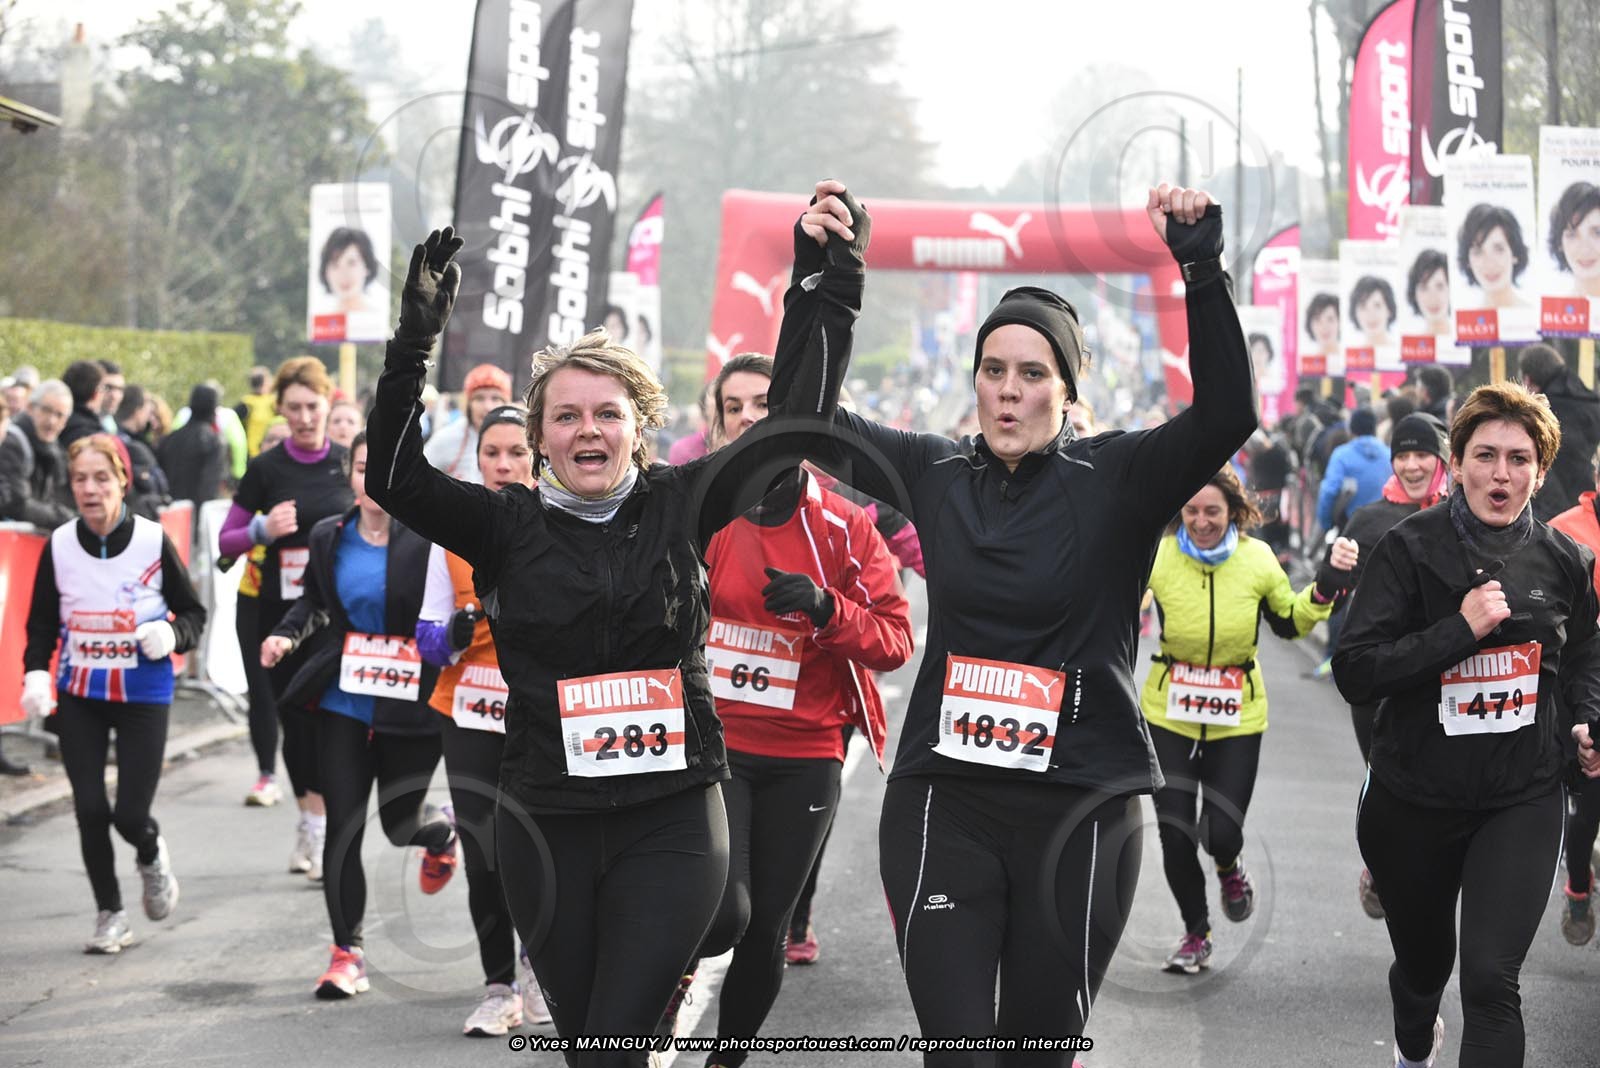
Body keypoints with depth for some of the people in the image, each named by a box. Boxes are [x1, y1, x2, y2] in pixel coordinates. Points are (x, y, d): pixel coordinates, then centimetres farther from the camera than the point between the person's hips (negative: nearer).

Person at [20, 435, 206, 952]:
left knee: (130, 814, -4)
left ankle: (152, 857, 33)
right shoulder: (58, 546, -5)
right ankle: (110, 915, 17)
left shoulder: (153, 541, -10)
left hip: (143, 696, -2)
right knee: (90, 810, -3)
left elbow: (193, 612, 1)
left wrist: (172, 634, -20)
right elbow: (42, 623, 5)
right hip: (79, 696, 2)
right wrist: (35, 673, -11)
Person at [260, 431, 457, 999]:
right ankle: (347, 953, 8)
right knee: (343, 827, -2)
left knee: (401, 822, 8)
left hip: (411, 702, -3)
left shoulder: (427, 540, -11)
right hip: (344, 702, 3)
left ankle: (441, 830, 48)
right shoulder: (329, 537, 5)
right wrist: (287, 633, 4)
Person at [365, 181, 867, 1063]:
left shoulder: (679, 508, 2)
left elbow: (792, 425, -2)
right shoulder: (510, 527, 0)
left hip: (671, 823, -1)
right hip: (548, 828, 1)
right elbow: (395, 477, -12)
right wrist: (414, 343, -21)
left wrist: (822, 287, -8)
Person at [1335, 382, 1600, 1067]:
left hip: (1522, 801, 0)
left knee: (1490, 979, -17)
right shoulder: (1412, 549, -9)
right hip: (1416, 799, 0)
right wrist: (1461, 630, -24)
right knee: (1423, 962, 21)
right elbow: (1355, 673, -17)